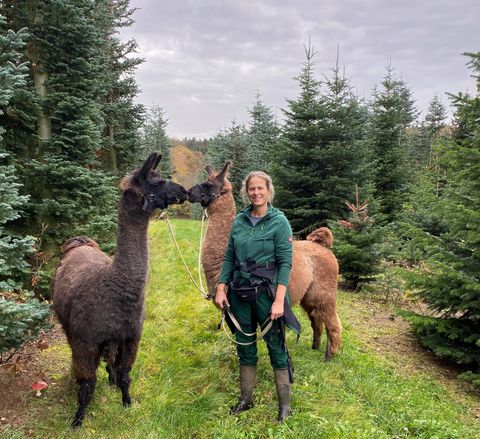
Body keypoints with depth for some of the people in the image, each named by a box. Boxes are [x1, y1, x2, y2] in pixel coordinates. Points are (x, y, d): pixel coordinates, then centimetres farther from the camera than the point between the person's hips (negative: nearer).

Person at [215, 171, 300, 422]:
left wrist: (279, 300, -19)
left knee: (276, 347, 5)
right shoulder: (239, 220, 5)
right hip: (239, 292, 5)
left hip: (266, 292, -5)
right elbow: (229, 257, 9)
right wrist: (221, 288, 2)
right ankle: (246, 399, 31)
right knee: (244, 347, 15)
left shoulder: (279, 221, -9)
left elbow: (285, 262, -13)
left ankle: (285, 404, 20)